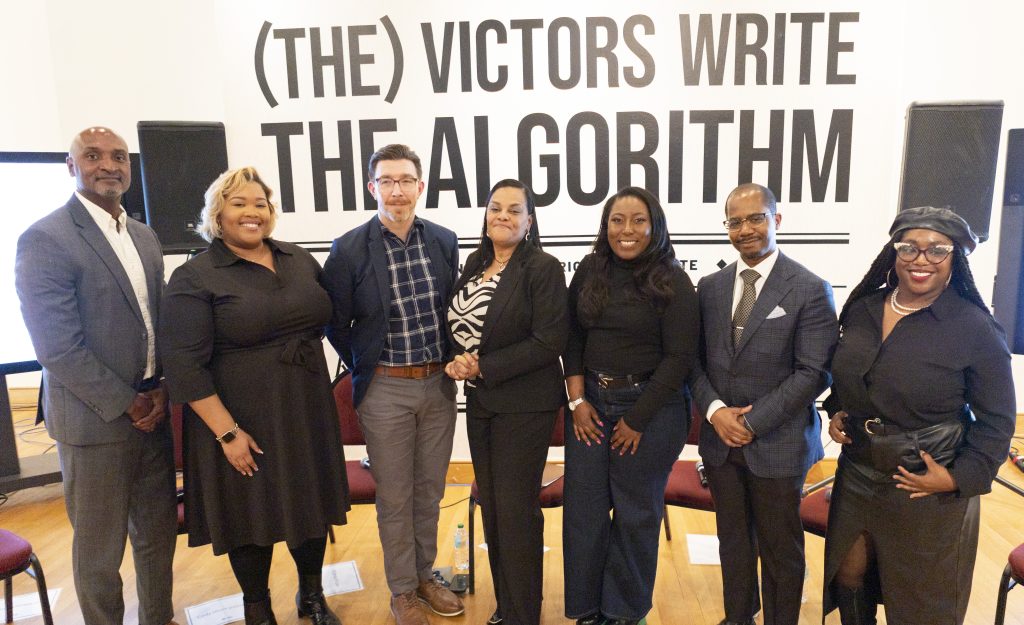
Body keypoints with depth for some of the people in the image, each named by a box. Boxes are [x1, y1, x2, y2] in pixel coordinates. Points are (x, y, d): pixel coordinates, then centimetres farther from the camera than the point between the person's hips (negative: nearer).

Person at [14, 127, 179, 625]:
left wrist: (162, 391, -2)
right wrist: (126, 404, -12)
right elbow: (58, 348, -16)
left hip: (152, 410, 6)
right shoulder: (45, 239, -12)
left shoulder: (145, 238, 9)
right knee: (100, 547, 10)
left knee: (158, 532, 18)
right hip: (95, 418, -6)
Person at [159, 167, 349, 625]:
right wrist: (226, 431, -17)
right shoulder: (193, 278, -10)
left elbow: (326, 317, 18)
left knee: (313, 507, 15)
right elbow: (184, 365, -15)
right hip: (242, 423, -4)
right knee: (252, 516, 11)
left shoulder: (300, 261, 5)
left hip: (307, 415, 5)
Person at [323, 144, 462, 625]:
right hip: (385, 391, -3)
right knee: (394, 498, 11)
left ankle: (425, 575, 39)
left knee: (430, 490, 18)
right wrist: (365, 368, 3)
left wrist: (453, 362, 5)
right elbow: (336, 325, -1)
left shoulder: (444, 241, 0)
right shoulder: (349, 249, -11)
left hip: (438, 385, 3)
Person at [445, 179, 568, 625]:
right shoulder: (474, 263, 9)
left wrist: (483, 367, -18)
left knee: (516, 510, 3)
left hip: (523, 405, -7)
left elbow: (550, 341, -19)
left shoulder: (542, 268, -12)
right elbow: (460, 325, 16)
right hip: (480, 402, 7)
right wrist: (457, 363, -5)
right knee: (490, 505, 16)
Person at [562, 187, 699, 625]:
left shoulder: (672, 283, -8)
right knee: (583, 509, 8)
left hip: (650, 407, -3)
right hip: (590, 403, 4)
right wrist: (577, 399, -3)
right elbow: (572, 337, 7)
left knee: (636, 514, 10)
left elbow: (679, 357, -10)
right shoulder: (589, 272, 3)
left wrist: (637, 420, -10)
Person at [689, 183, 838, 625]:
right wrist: (715, 410, -11)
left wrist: (753, 421, -16)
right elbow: (695, 360, 6)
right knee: (733, 540, 19)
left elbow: (814, 372, -12)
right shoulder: (710, 287, 6)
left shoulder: (810, 290, -8)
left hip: (778, 443, -4)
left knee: (780, 548, 12)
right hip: (720, 439, 4)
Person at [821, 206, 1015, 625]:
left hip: (929, 490, -4)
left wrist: (959, 478, -15)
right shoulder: (862, 310, 0)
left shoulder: (975, 327, -14)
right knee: (847, 580, 18)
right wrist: (835, 413, -1)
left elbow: (997, 419, -9)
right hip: (857, 476, 4)